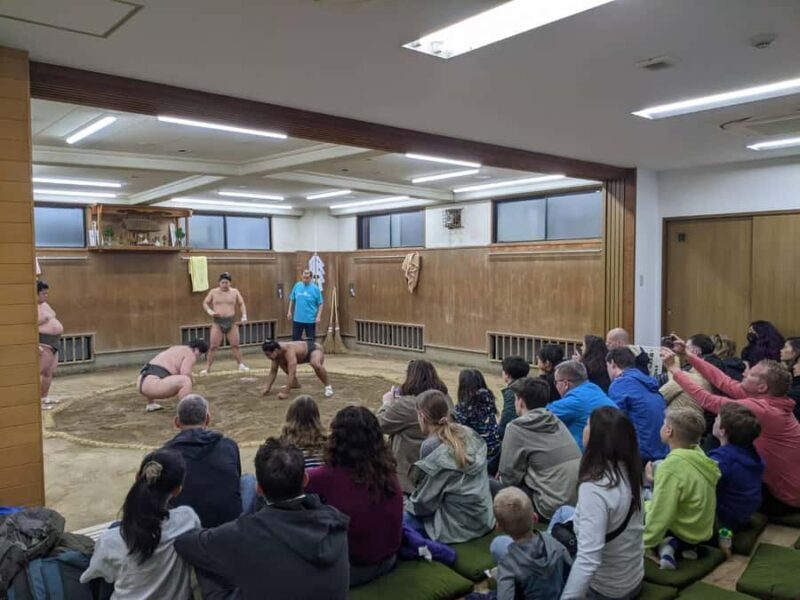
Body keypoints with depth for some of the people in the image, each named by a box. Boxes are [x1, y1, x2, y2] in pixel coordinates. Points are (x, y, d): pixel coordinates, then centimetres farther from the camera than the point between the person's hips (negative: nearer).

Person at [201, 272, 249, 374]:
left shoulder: (235, 292, 5)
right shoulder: (213, 292, 3)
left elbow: (242, 304, 8)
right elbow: (205, 303, 9)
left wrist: (244, 315, -7)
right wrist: (209, 311, -11)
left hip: (232, 322, 1)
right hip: (218, 322, -1)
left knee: (235, 345, 5)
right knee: (213, 346, -3)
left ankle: (241, 365, 16)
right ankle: (207, 368, 4)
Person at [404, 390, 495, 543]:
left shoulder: (431, 446, -18)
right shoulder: (470, 434, 2)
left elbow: (425, 500, -12)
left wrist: (408, 506, 9)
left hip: (457, 525, -7)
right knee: (408, 513, 22)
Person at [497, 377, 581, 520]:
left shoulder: (517, 428, -10)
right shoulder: (557, 421, 9)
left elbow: (509, 478, -6)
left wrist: (501, 475, 16)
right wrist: (503, 471, 23)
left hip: (554, 508, -7)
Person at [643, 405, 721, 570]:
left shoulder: (671, 466, -28)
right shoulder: (697, 453, -5)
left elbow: (661, 514, -25)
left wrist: (643, 542, -16)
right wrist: (655, 480, 7)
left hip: (683, 532, -8)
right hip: (701, 529, 8)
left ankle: (666, 543, -8)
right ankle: (677, 543, 6)